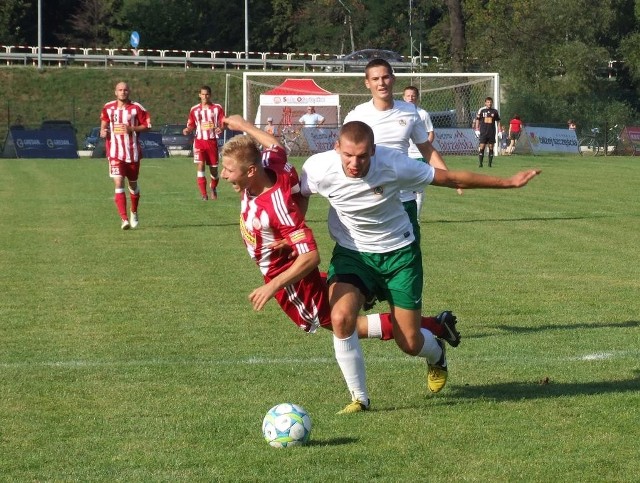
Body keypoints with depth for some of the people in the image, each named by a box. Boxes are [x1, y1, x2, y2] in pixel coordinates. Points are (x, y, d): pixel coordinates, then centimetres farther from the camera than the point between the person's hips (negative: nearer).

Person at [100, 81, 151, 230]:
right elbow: (104, 123, 18)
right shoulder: (108, 108, 4)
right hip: (115, 153, 0)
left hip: (133, 152, 0)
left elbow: (147, 126, -2)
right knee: (119, 183, -15)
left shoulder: (136, 108, -3)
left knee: (133, 184, 15)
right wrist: (103, 132, -4)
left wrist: (131, 129, -17)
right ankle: (124, 219, -20)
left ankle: (134, 213, 40)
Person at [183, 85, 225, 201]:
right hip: (199, 141, 0)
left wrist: (220, 128, -22)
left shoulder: (217, 108, 4)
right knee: (200, 165, -16)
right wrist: (187, 130, -9)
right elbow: (191, 125, 14)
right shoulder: (194, 110, 8)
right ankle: (203, 194, -14)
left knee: (214, 168, 7)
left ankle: (213, 189, 37)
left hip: (212, 141, 0)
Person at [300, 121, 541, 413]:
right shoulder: (318, 168, -23)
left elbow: (451, 179, -15)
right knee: (341, 319, -26)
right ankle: (359, 399, -5)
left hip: (398, 252, -1)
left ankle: (437, 354, 43)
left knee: (409, 343, 2)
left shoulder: (393, 164, -26)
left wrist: (508, 182, -9)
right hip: (351, 253, 1)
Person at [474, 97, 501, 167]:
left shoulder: (495, 111, 6)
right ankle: (480, 162, -3)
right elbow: (477, 120, 7)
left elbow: (498, 121, 12)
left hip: (492, 132, 2)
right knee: (482, 146, -6)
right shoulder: (481, 110, 2)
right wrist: (477, 129, -1)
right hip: (483, 132, -2)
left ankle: (490, 163, 7)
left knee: (491, 147, 3)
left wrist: (499, 131, 7)